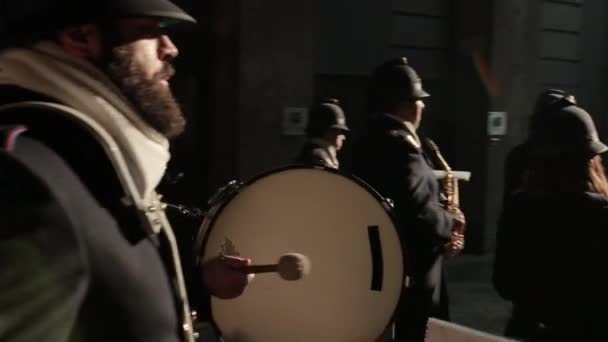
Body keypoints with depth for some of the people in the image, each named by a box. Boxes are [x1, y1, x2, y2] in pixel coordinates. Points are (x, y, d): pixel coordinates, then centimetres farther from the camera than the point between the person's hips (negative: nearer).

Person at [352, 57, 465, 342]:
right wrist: (451, 222, -7)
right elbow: (418, 211, -27)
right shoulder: (400, 144, -18)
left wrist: (440, 236, 12)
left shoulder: (370, 140, 12)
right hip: (406, 275, -10)